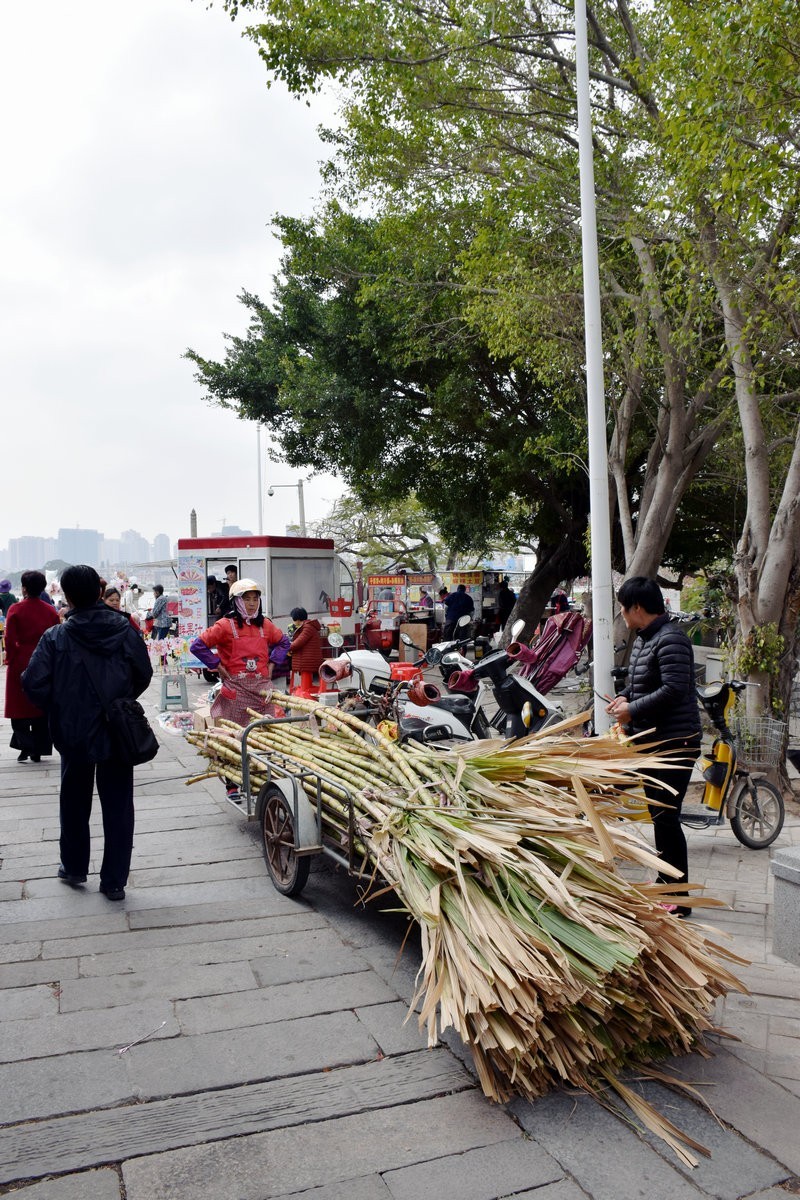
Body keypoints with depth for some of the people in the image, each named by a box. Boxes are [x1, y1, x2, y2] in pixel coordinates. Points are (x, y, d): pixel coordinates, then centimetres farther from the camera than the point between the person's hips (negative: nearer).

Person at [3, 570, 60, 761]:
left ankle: (25, 746, -3)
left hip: (20, 665, -3)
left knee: (19, 707, 8)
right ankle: (38, 751, 12)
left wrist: (10, 659, 3)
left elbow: (10, 639, -9)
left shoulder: (16, 609, -7)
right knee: (42, 707, 9)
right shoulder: (51, 611, 1)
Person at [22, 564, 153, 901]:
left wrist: (57, 710, 2)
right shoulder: (125, 630, -7)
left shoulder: (56, 637, -12)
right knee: (118, 806, 8)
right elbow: (143, 674, -1)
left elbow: (33, 684, -15)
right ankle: (114, 880, 12)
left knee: (75, 802, 20)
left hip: (74, 734, 0)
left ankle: (74, 867, 35)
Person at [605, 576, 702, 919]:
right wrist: (625, 697, 3)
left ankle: (679, 897, 4)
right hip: (651, 740, 10)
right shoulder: (644, 639, 13)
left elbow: (674, 689, -27)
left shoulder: (670, 640, -18)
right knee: (658, 815, 18)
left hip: (674, 742, -10)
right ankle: (665, 883, 32)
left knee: (666, 817, -7)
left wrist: (632, 709, -19)